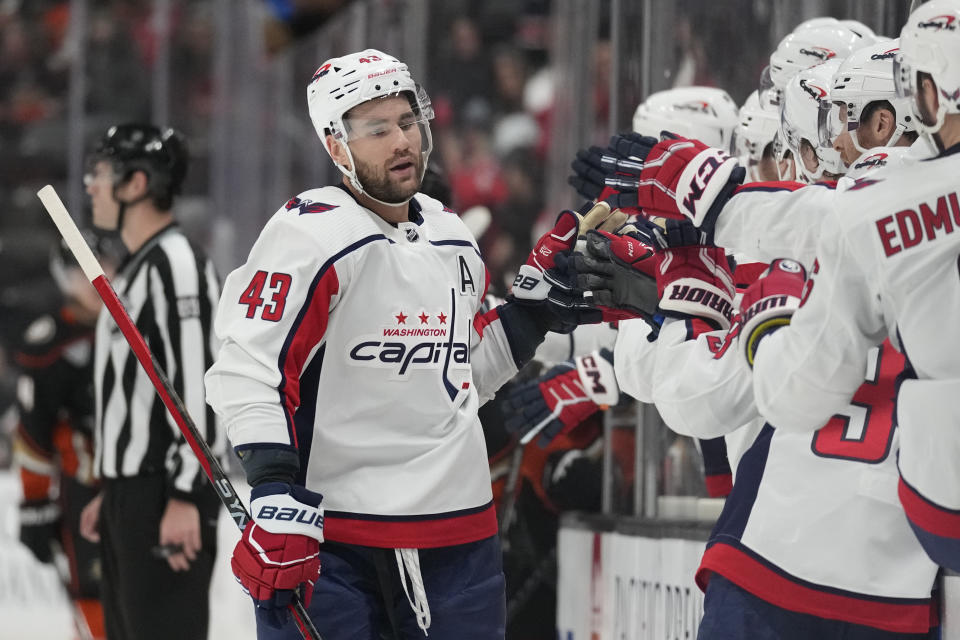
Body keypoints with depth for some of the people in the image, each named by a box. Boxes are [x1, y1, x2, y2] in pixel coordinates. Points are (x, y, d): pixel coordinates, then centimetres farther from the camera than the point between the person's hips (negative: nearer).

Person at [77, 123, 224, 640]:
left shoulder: (176, 264, -13)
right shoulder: (136, 268, 20)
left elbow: (197, 384, -20)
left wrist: (184, 494, -23)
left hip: (167, 496, -11)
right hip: (130, 495, 11)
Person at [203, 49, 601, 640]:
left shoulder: (454, 239, 14)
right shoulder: (311, 235, -11)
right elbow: (247, 372, -16)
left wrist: (537, 303, 13)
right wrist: (278, 496, -25)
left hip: (457, 527, 7)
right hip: (331, 534, -7)